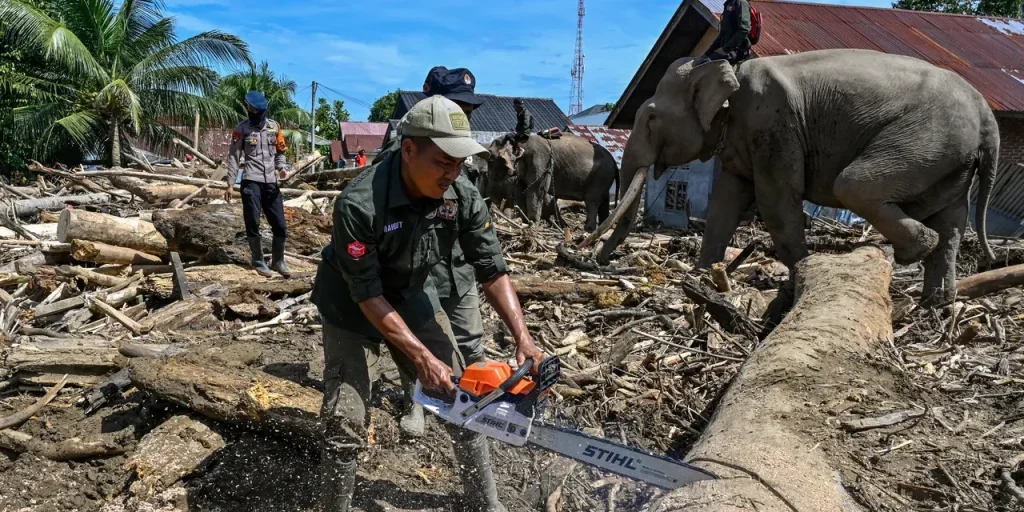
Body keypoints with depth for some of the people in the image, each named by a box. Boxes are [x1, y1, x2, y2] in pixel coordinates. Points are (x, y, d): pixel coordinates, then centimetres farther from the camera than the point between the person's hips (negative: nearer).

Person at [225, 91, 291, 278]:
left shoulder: (274, 126, 9)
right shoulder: (242, 129, 0)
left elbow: (280, 150, 17)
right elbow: (233, 157, 1)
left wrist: (281, 167, -3)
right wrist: (230, 184, -3)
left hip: (271, 182, 3)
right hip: (251, 182, -3)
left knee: (280, 225, 4)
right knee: (253, 224, 0)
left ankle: (278, 261, 19)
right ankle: (258, 261, 14)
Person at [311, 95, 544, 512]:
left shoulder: (463, 196, -20)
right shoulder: (358, 205, -34)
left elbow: (492, 269, -12)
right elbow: (368, 295, -28)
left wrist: (522, 339, -22)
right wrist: (422, 358, -30)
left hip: (413, 298, 5)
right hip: (354, 308, -4)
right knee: (346, 423, -8)